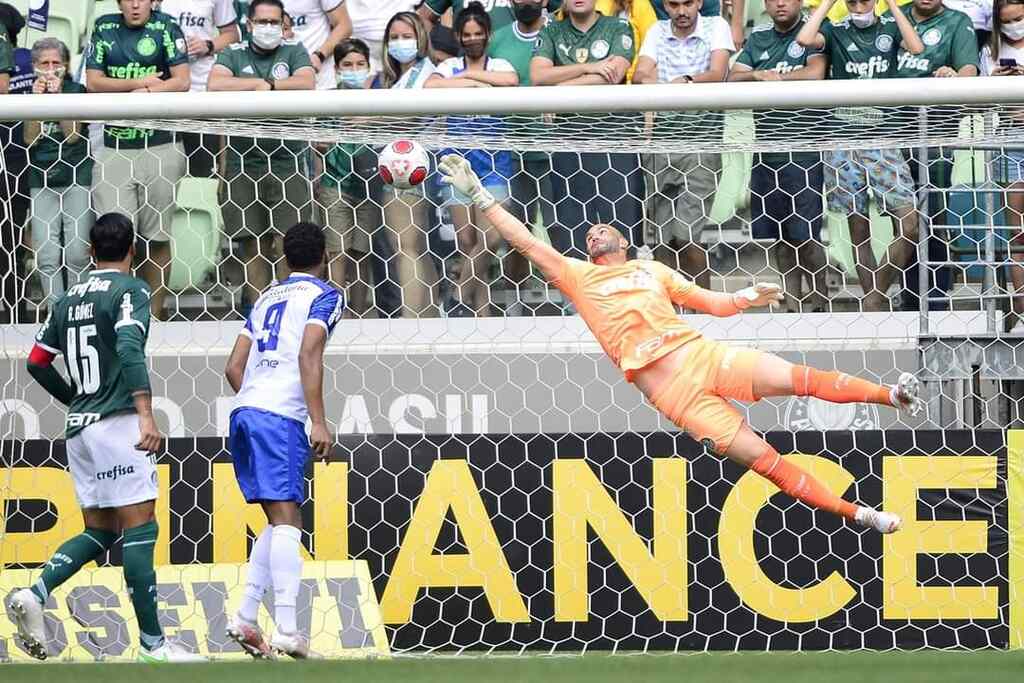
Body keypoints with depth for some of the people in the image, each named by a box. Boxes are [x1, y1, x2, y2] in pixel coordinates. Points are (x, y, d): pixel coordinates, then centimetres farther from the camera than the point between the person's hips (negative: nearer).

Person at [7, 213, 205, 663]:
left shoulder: (69, 300, 16)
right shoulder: (130, 290, -6)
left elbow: (37, 363, 21)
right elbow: (130, 350, -22)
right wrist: (146, 414, -29)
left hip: (80, 425, 7)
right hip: (117, 422, -7)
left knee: (100, 531, 13)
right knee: (139, 527, -5)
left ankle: (36, 594, -8)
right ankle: (153, 642, -6)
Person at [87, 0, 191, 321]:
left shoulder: (165, 28, 2)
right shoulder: (104, 29, 10)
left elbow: (181, 81, -5)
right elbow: (93, 82, 3)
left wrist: (142, 95, -14)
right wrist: (138, 84, -8)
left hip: (159, 146, -1)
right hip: (114, 147, 1)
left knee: (157, 237, 3)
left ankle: (154, 313, 10)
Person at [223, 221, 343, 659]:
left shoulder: (267, 298, 24)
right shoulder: (325, 296, 3)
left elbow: (234, 367, 20)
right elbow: (309, 356, -13)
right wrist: (319, 422, -16)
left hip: (244, 410, 7)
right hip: (281, 415, -7)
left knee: (282, 521, 15)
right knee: (286, 520, -12)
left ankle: (245, 618, 7)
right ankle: (287, 630, -20)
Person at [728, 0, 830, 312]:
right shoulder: (758, 39, 16)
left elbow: (815, 73, -18)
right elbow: (733, 78, 10)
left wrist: (772, 76, -7)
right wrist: (757, 75, -11)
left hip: (803, 147, -6)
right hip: (766, 146, 6)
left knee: (804, 234, -8)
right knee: (778, 235, 7)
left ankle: (820, 299, 3)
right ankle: (792, 300, 15)